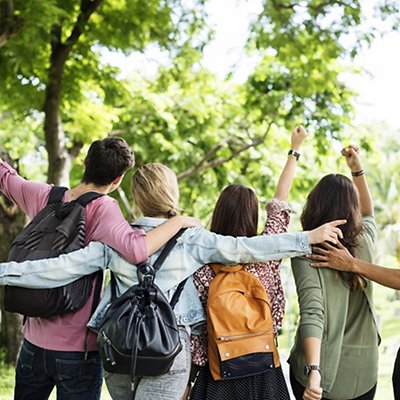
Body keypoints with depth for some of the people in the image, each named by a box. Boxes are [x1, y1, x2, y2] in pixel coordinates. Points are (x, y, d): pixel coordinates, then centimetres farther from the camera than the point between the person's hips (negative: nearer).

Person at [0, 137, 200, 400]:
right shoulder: (101, 208, -17)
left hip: (34, 341, 5)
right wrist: (180, 221, -20)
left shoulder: (44, 197, 0)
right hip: (78, 349, -5)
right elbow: (137, 249, -33)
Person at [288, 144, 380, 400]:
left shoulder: (306, 252, -14)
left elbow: (312, 314, -26)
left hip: (322, 371, -3)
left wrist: (313, 370, -33)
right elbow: (368, 214, 23)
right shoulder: (365, 242, -2)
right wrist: (358, 170, 19)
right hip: (363, 372, 3)